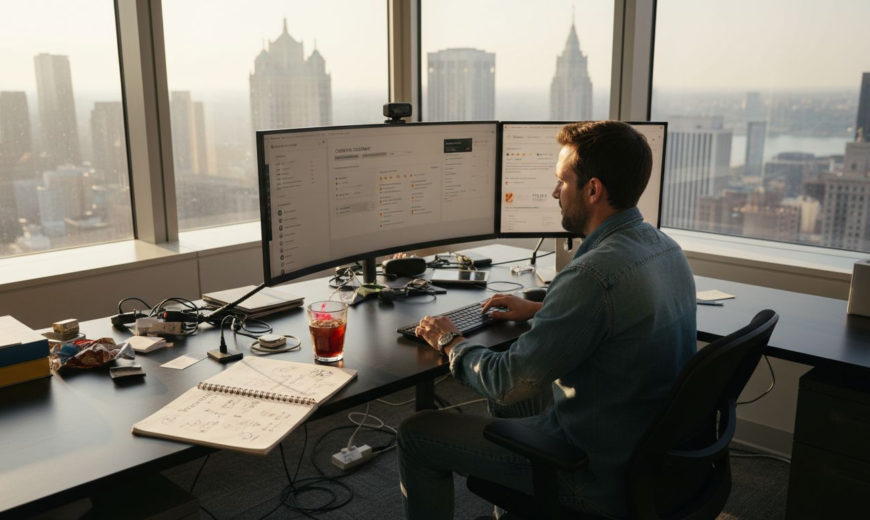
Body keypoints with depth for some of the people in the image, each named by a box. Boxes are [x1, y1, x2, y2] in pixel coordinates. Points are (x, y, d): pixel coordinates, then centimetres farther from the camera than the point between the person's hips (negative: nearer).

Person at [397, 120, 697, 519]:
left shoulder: (593, 273, -30)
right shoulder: (665, 247, -1)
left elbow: (507, 384, -24)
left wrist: (450, 342, -6)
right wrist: (540, 310, 16)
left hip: (602, 476, -9)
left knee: (416, 433, 1)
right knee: (509, 395, 31)